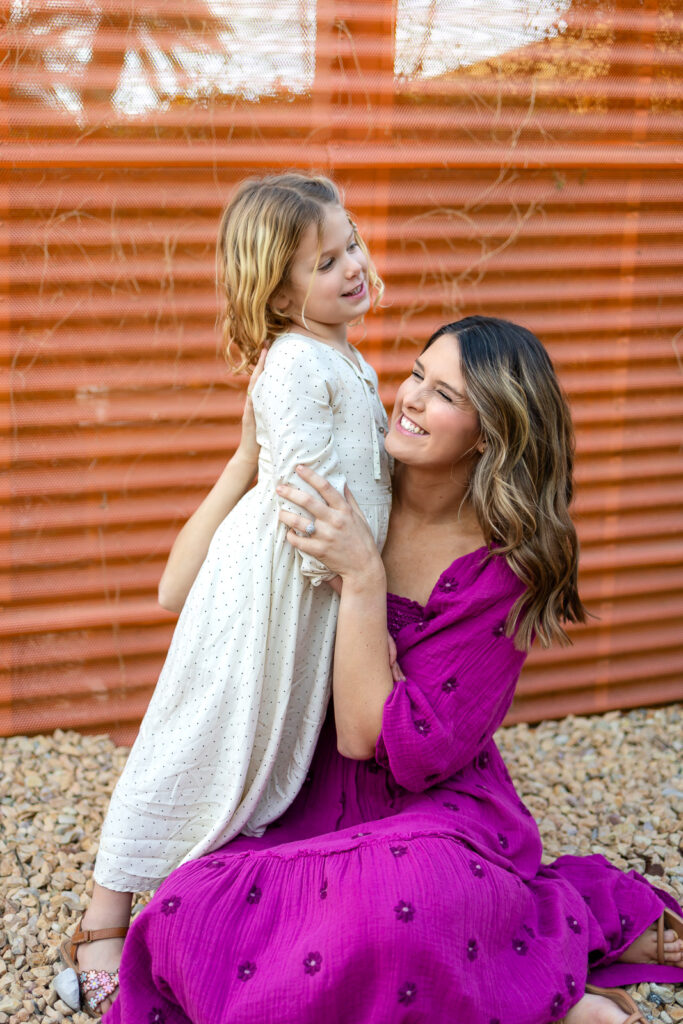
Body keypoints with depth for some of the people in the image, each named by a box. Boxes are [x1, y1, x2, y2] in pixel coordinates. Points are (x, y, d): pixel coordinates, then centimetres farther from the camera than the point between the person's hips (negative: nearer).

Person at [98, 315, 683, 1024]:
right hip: (321, 813, 7)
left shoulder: (501, 570, -15)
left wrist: (362, 577, -25)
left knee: (393, 903, -42)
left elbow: (375, 741, -20)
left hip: (439, 816, -6)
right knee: (189, 915, -25)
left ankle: (575, 929, -8)